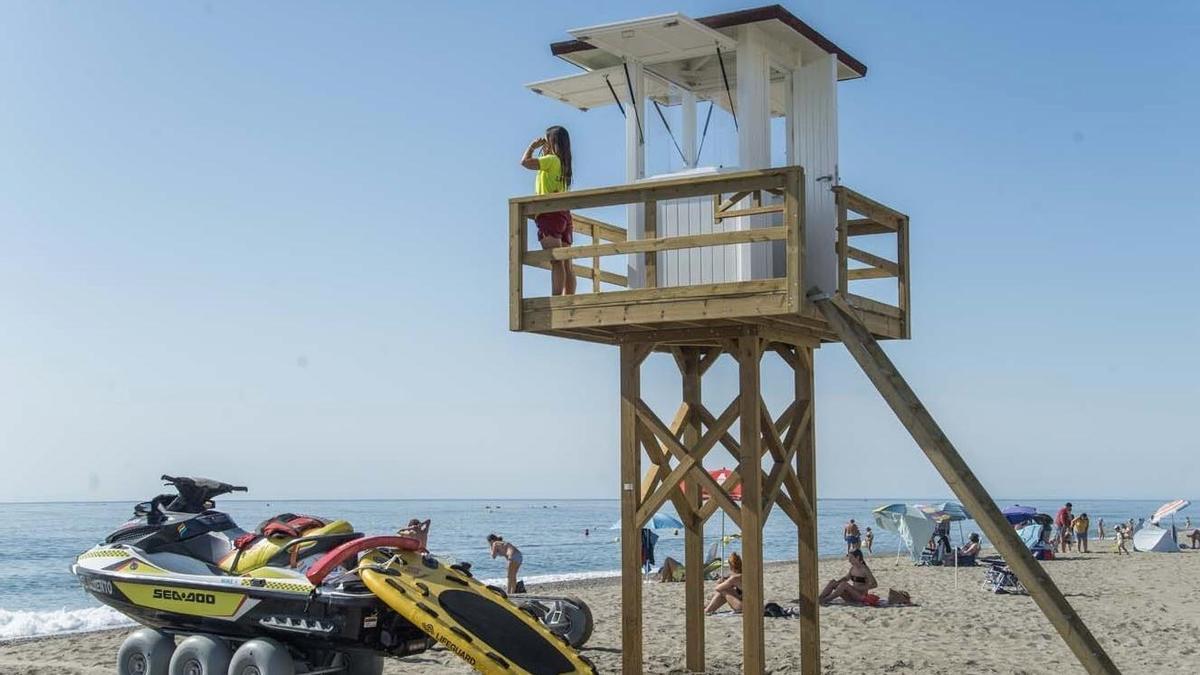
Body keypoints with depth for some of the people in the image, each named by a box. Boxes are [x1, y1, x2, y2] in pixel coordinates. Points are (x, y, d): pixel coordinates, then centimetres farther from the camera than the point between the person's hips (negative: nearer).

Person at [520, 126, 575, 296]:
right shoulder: (563, 163, 18)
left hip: (550, 213, -8)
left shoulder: (551, 159, -5)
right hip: (564, 214, 8)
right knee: (567, 264, 3)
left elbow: (525, 162, -14)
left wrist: (532, 146, 3)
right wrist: (544, 152, 26)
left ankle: (556, 299, -25)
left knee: (556, 262, -18)